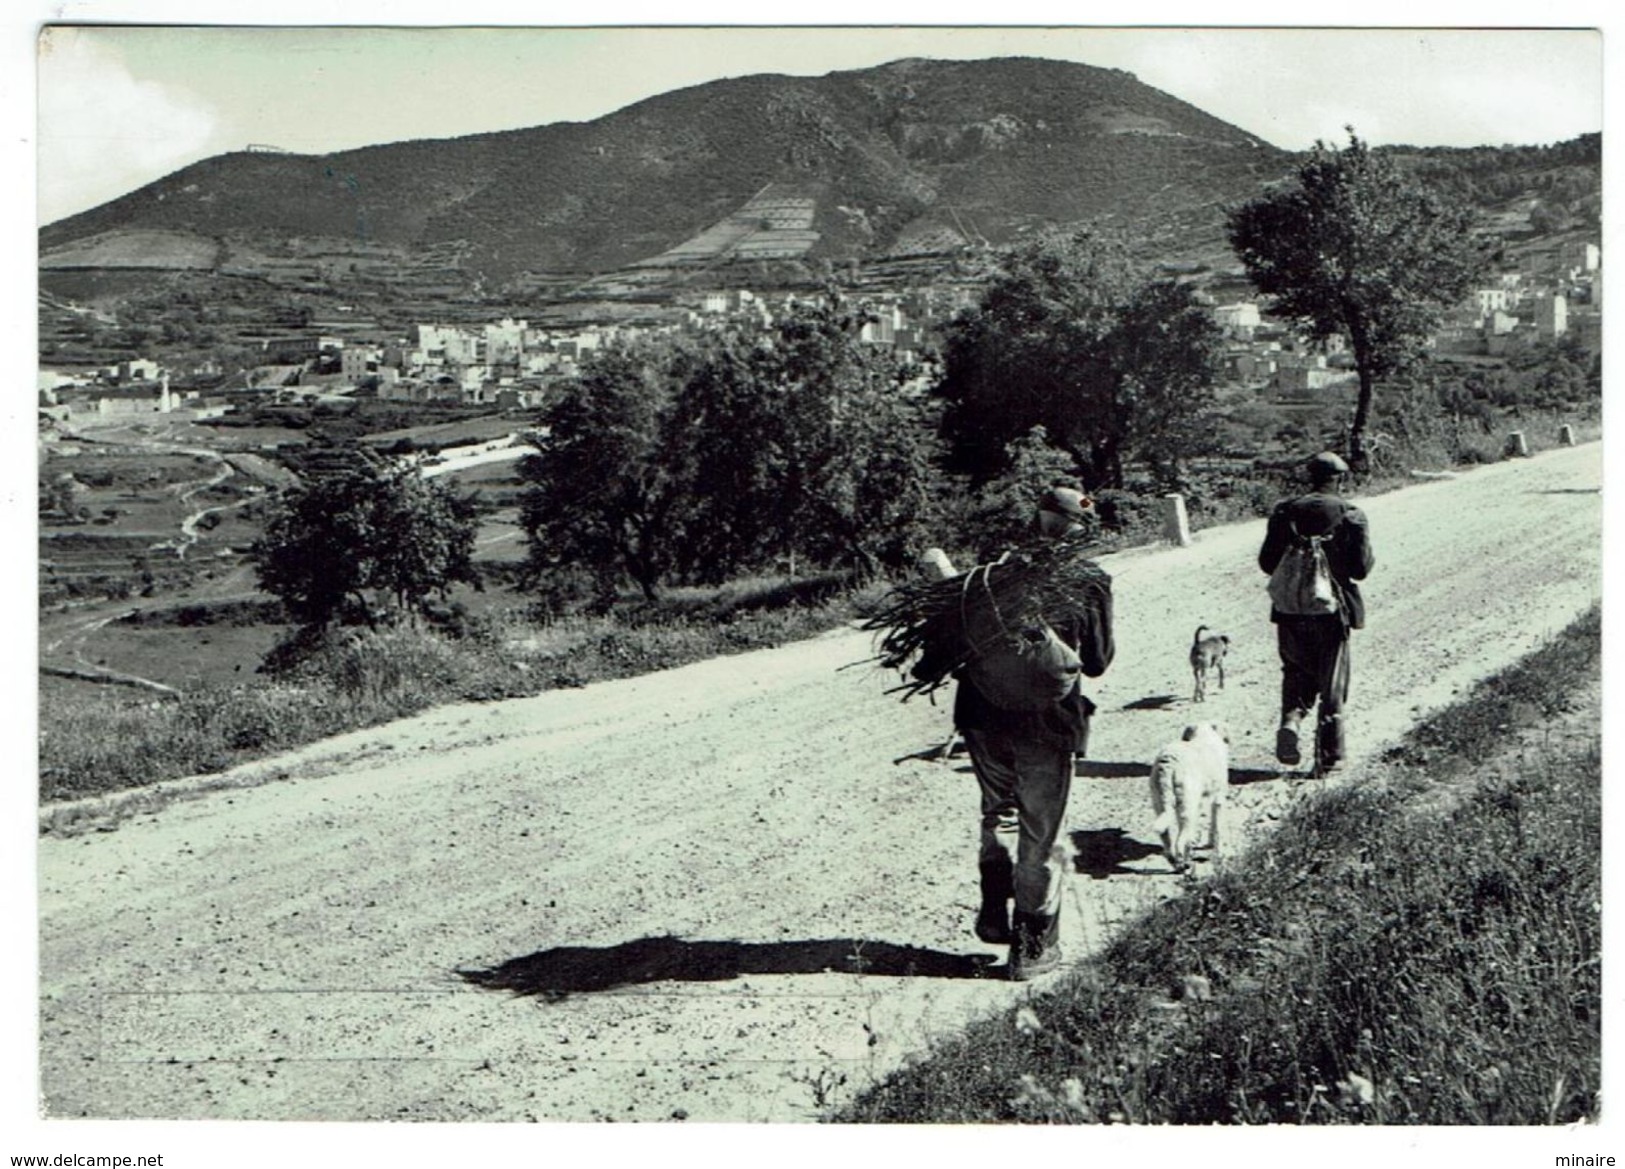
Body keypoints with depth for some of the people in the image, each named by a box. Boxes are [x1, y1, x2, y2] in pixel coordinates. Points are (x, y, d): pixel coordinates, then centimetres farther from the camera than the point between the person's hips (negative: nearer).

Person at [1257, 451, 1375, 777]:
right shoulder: (1351, 516, -7)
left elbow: (1267, 562, -1)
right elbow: (1361, 568, -10)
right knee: (1332, 686, 8)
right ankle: (1328, 759, 13)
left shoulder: (1284, 511, -1)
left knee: (1296, 672, 21)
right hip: (1332, 611, -2)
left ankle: (1291, 720, -7)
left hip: (1290, 610, 2)